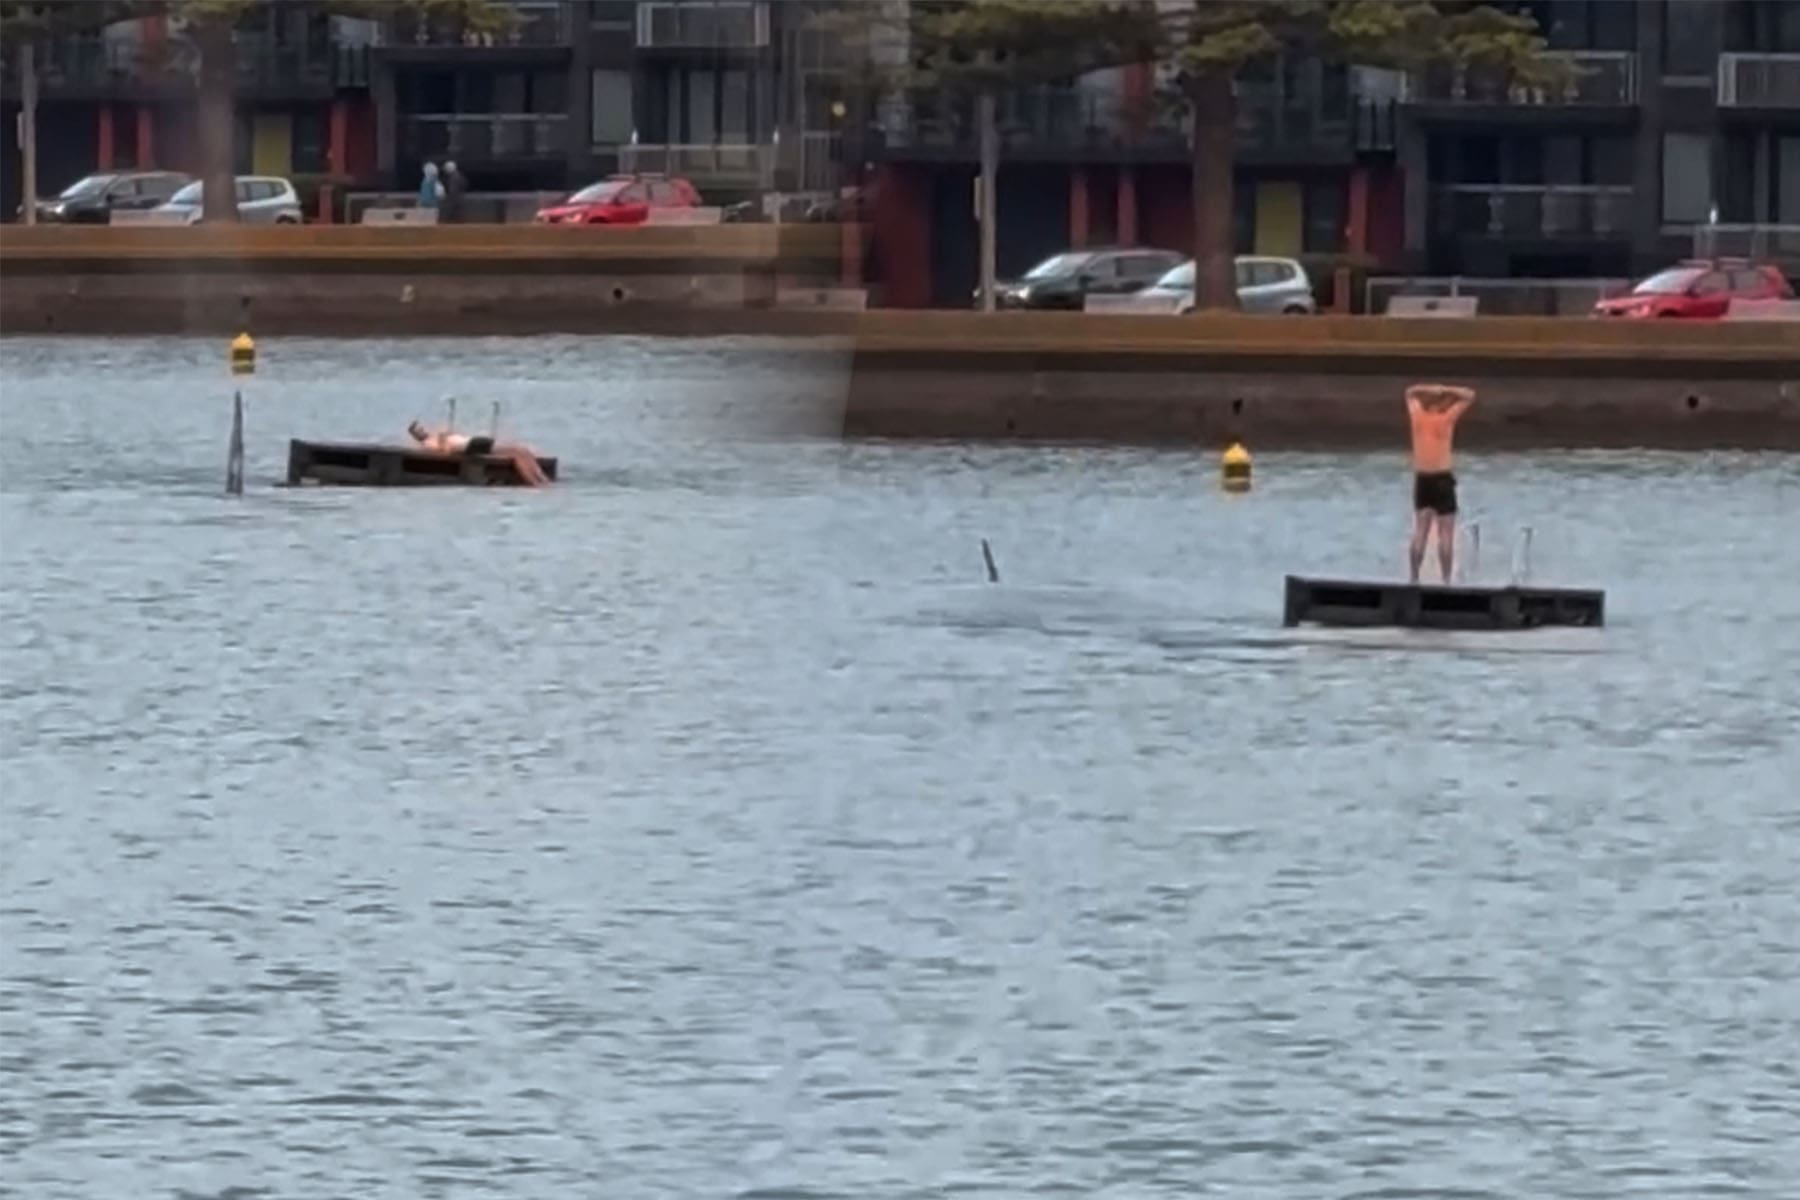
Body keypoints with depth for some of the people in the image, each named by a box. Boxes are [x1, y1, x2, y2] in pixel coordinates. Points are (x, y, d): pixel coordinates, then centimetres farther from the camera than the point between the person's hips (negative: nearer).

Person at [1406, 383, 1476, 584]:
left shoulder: (1417, 416, 1)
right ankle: (1446, 580, 1)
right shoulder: (1446, 418, -10)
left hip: (1421, 480, 5)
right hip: (1442, 480, -5)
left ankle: (1414, 578, 13)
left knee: (1419, 535, 11)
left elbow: (1410, 393, 20)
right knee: (1445, 536, 0)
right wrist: (1445, 390, -2)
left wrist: (1430, 390, 7)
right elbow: (1470, 396, -2)